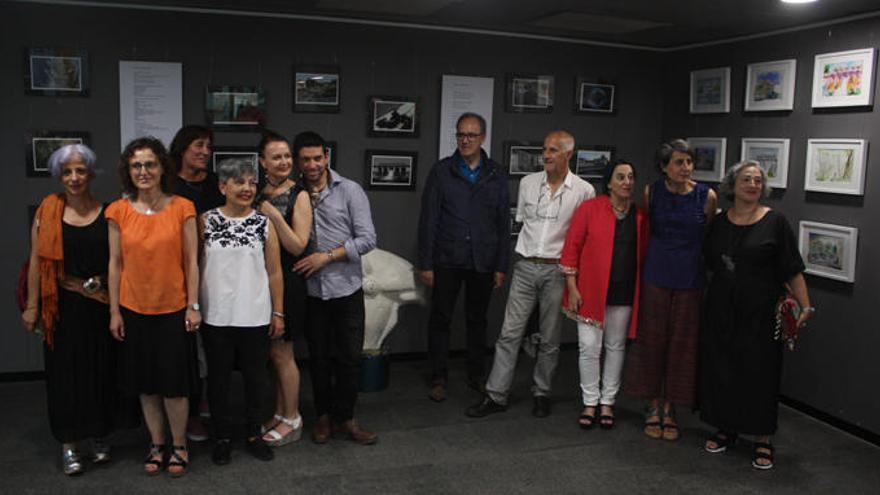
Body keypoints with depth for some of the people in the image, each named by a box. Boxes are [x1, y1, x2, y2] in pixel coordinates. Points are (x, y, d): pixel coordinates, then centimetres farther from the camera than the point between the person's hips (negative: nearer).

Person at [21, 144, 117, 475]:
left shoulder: (106, 214, 1)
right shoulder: (48, 212, 0)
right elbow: (37, 261, 0)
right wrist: (32, 306, -3)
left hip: (99, 305, 1)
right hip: (61, 305, -1)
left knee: (100, 370, 8)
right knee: (64, 371, 5)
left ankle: (98, 437, 25)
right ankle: (69, 444, 17)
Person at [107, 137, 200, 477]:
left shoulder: (182, 208, -5)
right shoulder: (118, 211, -1)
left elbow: (191, 261, -3)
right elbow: (115, 263, 3)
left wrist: (193, 306, -5)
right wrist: (114, 311, 2)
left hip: (174, 309, -2)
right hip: (134, 309, 2)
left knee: (174, 384, 4)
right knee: (145, 384, 13)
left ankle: (179, 446, 24)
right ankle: (156, 444, 30)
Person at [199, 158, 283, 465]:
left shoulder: (264, 224, 0)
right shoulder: (206, 221, -1)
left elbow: (274, 272, 3)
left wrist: (278, 313, 1)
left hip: (256, 317, 1)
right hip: (216, 316, 0)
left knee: (255, 377, 11)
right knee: (218, 377, 10)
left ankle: (254, 434, 28)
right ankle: (222, 437, 25)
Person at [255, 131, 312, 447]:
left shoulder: (298, 194, -9)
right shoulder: (258, 193, 8)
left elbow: (298, 246, -14)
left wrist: (274, 215, -22)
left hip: (286, 280, -6)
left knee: (281, 353, 1)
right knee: (273, 353, 13)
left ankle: (292, 420, 15)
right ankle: (280, 413, 27)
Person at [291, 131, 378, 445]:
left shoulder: (350, 191, -4)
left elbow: (367, 239, -10)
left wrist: (327, 256, -15)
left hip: (346, 288, -2)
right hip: (311, 290, 2)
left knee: (349, 357, 4)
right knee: (319, 357, 11)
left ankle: (344, 418, 21)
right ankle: (324, 416, 28)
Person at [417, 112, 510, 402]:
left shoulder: (496, 175, 5)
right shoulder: (441, 171, 0)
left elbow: (503, 223, 5)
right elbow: (428, 220, -2)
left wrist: (501, 266, 1)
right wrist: (425, 263, -6)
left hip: (483, 262, 2)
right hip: (447, 260, -1)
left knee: (477, 320, 13)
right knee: (440, 319, 4)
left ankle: (476, 376, 26)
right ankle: (438, 379, 16)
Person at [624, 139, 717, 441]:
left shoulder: (706, 196, -5)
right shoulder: (651, 192, -2)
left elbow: (709, 238, 8)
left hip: (689, 281, 0)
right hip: (656, 277, 1)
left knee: (682, 344, 6)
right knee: (652, 340, 6)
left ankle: (670, 410, 21)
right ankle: (654, 407, 21)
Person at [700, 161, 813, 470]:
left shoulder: (775, 222, -4)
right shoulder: (719, 222, 5)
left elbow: (793, 270, -6)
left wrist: (805, 306, -12)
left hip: (759, 313, -3)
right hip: (722, 308, 4)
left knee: (760, 371, 1)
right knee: (720, 367, 9)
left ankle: (763, 440, 14)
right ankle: (726, 428, 26)